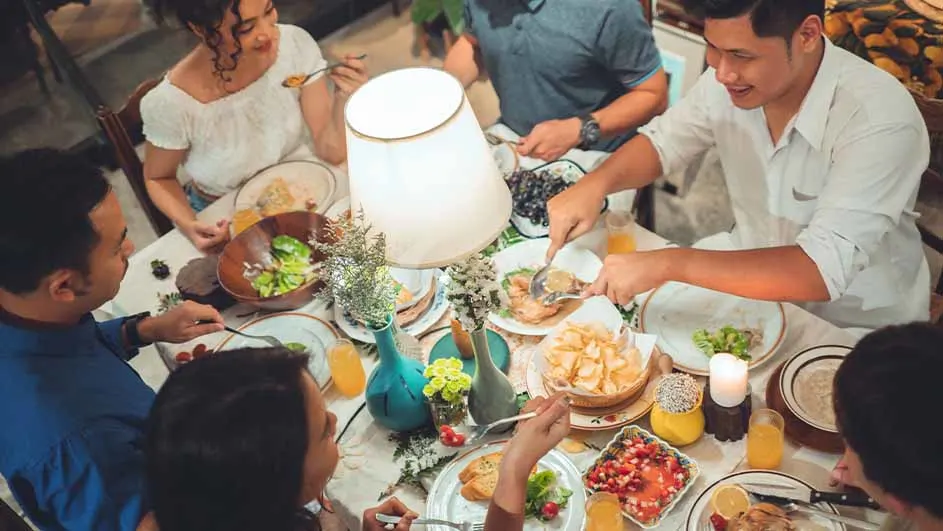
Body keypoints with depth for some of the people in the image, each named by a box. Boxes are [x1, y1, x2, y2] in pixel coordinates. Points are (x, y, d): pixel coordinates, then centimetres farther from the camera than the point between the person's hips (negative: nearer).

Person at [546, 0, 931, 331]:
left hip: (854, 327, -5)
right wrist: (595, 183, -17)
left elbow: (822, 272, -36)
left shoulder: (880, 120, -30)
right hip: (756, 280, 5)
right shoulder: (729, 80, -12)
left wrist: (669, 264, -42)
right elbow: (662, 143, 4)